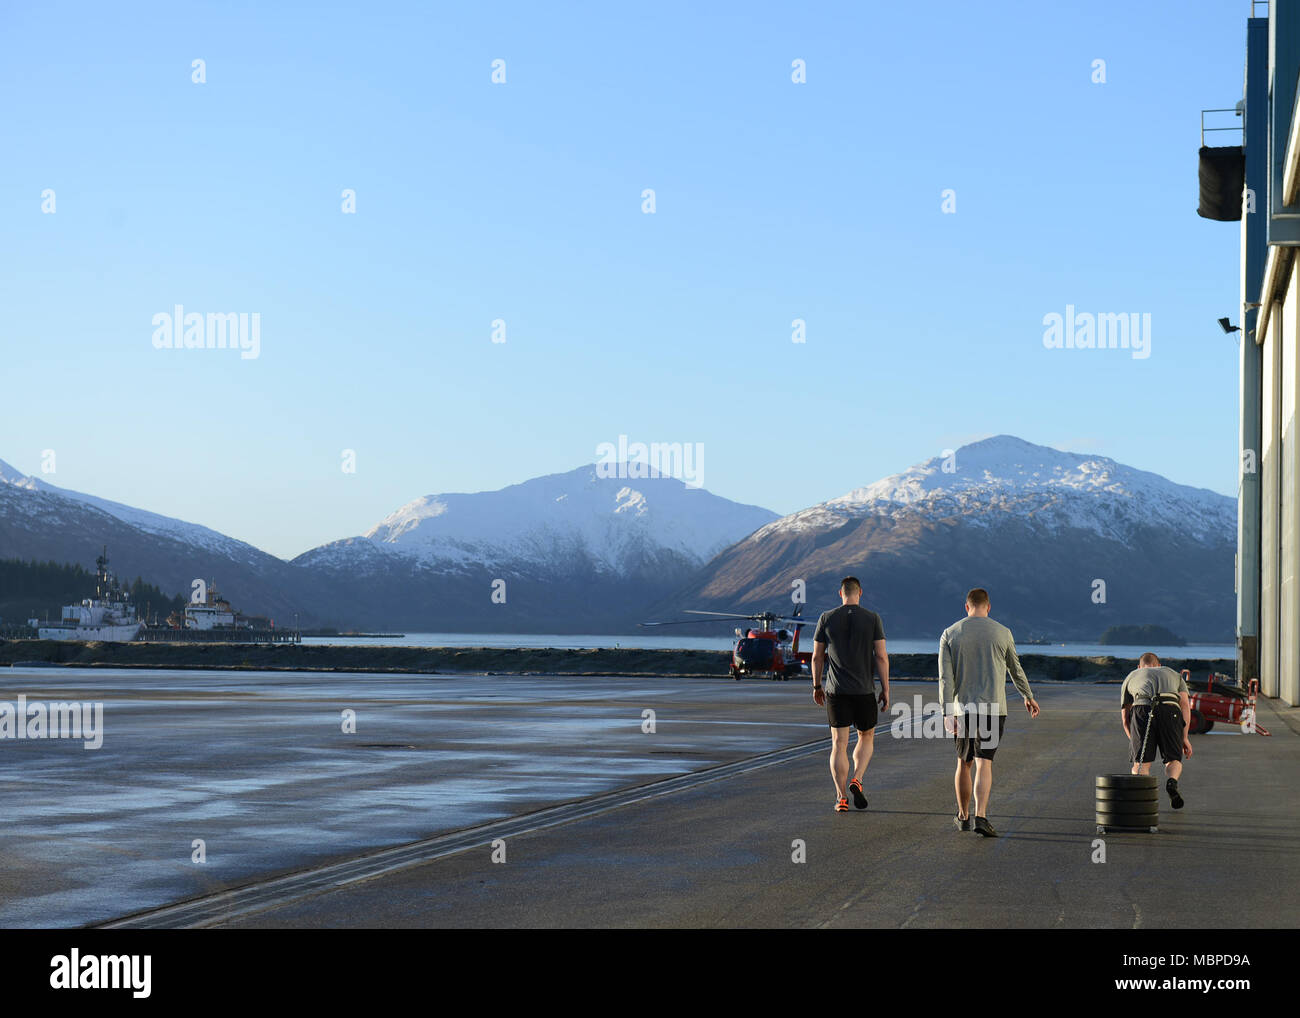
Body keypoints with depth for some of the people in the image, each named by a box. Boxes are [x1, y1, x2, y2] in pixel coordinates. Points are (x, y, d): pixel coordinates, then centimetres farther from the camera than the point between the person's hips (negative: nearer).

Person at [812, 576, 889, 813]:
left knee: (839, 743, 3)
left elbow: (817, 656, 4)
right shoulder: (872, 619, -2)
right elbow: (881, 656, -5)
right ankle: (857, 780, -4)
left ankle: (841, 797, -3)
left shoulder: (826, 619, 1)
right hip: (864, 690, -1)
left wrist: (816, 686, 16)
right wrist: (885, 690, 1)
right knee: (866, 738, 18)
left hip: (835, 691, 1)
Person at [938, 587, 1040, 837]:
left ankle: (963, 816, 25)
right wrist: (1028, 696, 30)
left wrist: (947, 713, -8)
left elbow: (945, 677, -5)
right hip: (993, 708, -1)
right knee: (984, 763, -6)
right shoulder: (1002, 633, 2)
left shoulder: (950, 634, 3)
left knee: (964, 763, 15)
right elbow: (1016, 669, 14)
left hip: (963, 708, 2)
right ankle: (981, 816, -21)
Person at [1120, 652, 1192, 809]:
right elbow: (1185, 706, 20)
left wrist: (1134, 740, 36)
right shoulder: (1174, 674, 36)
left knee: (1141, 761, 8)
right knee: (1173, 759, 12)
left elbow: (1125, 716, 29)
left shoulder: (1130, 677, 35)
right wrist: (1184, 737, 17)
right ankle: (1171, 781, -19)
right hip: (1170, 710, 0)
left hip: (1142, 709, 0)